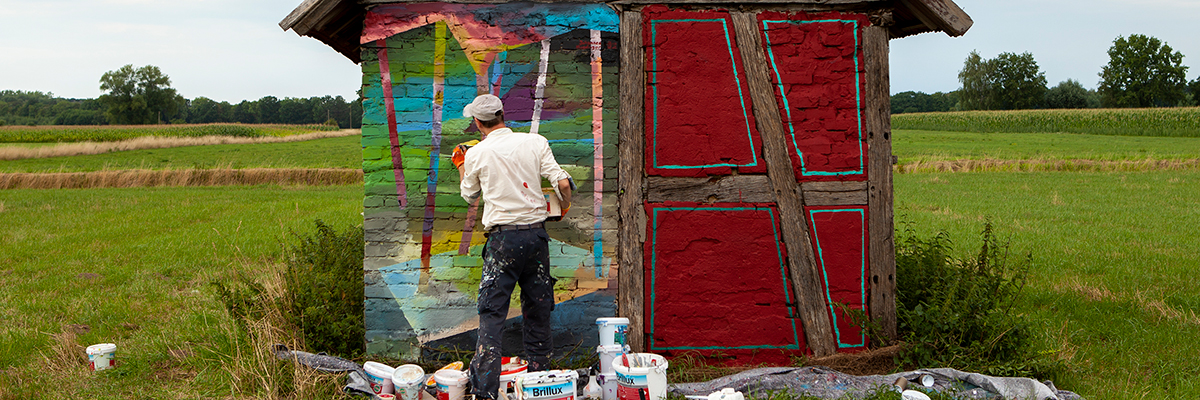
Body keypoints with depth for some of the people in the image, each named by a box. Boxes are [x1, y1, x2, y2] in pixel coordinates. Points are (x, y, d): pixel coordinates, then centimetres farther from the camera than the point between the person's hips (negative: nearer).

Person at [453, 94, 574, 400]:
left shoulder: (476, 154, -2)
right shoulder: (535, 142, 2)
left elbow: (469, 195, 16)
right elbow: (563, 182, -5)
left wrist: (461, 166, 34)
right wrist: (564, 206, 16)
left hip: (503, 237, -3)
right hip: (536, 233, 3)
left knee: (491, 313, -1)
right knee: (537, 310, 13)